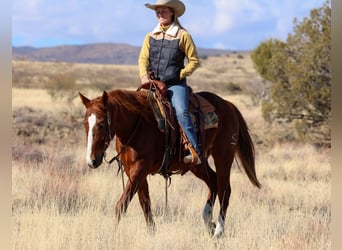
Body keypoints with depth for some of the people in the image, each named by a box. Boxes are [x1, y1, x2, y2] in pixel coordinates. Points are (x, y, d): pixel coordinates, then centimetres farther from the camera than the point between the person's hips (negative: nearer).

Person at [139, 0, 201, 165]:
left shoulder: (182, 35, 2)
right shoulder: (150, 37, 14)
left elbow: (194, 61, 3)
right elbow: (143, 59, 7)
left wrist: (180, 75, -7)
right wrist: (144, 76, -11)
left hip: (175, 85, -5)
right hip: (154, 84, 5)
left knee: (181, 111, -27)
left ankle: (194, 152, -32)